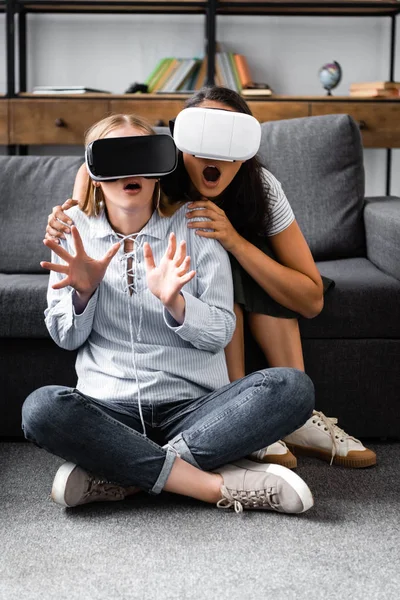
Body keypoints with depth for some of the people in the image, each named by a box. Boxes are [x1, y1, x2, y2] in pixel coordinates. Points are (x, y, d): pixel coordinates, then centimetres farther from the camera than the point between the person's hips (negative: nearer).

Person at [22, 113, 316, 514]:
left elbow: (220, 333, -2)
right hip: (110, 406, 0)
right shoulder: (76, 230, 6)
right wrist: (83, 291, -14)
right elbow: (66, 338, 7)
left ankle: (119, 474, -25)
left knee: (293, 388, -26)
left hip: (194, 404, 0)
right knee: (40, 408, -32)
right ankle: (217, 485, -27)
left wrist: (173, 302, -22)